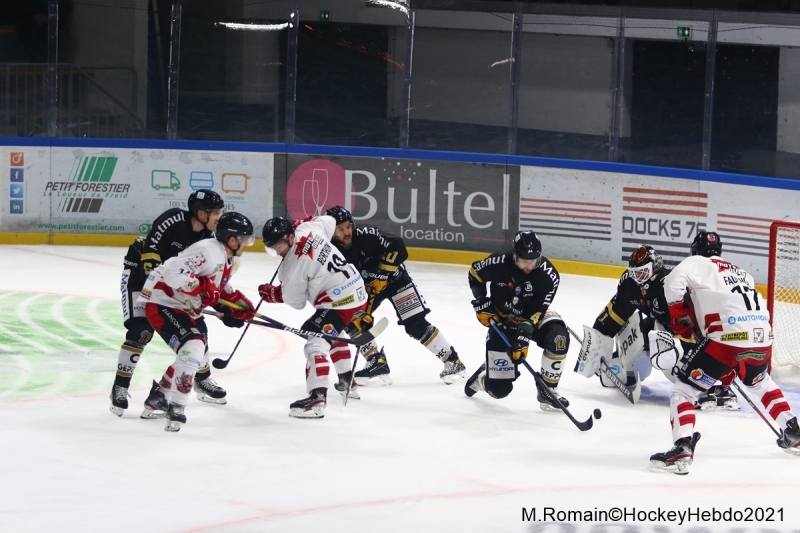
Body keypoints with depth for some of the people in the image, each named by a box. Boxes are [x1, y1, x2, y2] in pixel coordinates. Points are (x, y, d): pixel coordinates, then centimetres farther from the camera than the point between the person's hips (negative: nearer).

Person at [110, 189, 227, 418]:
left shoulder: (206, 238, -4)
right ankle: (120, 388, -11)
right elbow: (150, 252, -30)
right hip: (140, 272, -7)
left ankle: (203, 380, 27)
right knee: (141, 330, -20)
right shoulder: (174, 220, -27)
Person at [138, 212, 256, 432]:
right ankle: (176, 406, -21)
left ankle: (160, 398, 36)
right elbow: (176, 275, -36)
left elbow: (221, 288, 19)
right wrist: (205, 290, -33)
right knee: (193, 347, -26)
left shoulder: (228, 260, 6)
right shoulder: (208, 251, -27)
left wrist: (240, 306, 6)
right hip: (162, 303, -11)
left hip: (185, 307, 11)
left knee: (198, 356, 20)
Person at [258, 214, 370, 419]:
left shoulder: (293, 265, -19)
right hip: (357, 289, 11)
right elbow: (329, 221, 22)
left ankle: (317, 398, -30)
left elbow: (295, 302, -8)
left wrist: (273, 294, 7)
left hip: (339, 301, -11)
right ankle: (347, 382, 48)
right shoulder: (309, 229, -1)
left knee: (315, 342, -17)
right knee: (334, 333, 34)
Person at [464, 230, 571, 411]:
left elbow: (536, 312, -25)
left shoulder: (548, 275, -25)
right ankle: (483, 376, 34)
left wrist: (523, 337, -34)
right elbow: (475, 273, -2)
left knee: (557, 337, -34)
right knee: (499, 388, -6)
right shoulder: (498, 264, -24)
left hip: (534, 317, 1)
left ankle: (548, 390, -15)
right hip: (502, 321, -1)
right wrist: (481, 302, -8)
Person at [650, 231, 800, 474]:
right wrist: (732, 367, 35)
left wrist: (682, 321, 7)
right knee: (759, 381, 37)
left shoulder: (696, 263, 12)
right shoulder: (740, 272, 32)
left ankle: (682, 450, -17)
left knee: (685, 388, 1)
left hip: (727, 337, -6)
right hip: (762, 336, 6)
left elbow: (673, 283, -7)